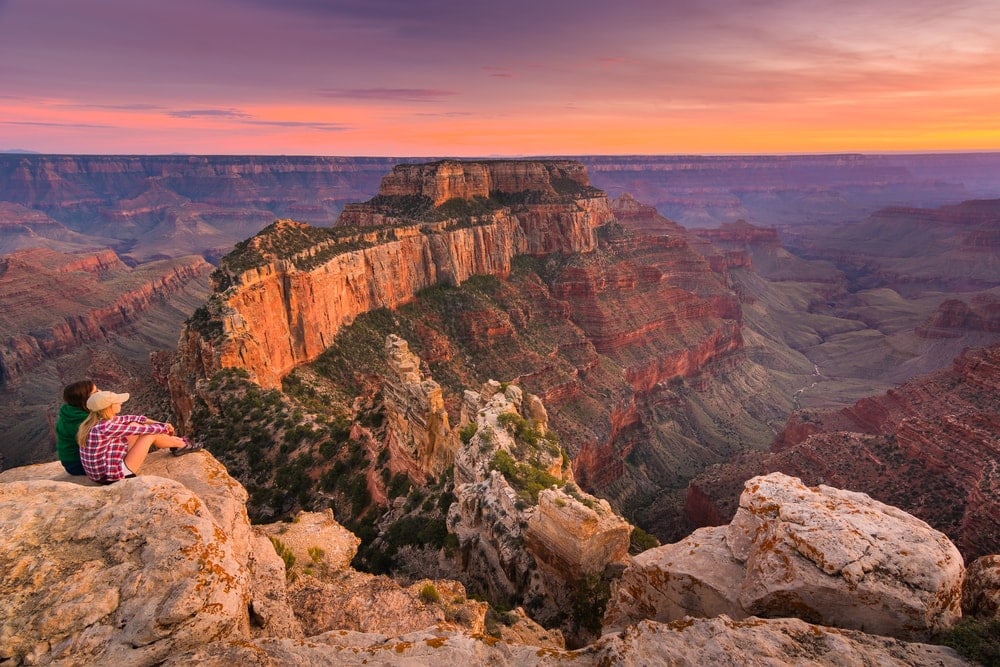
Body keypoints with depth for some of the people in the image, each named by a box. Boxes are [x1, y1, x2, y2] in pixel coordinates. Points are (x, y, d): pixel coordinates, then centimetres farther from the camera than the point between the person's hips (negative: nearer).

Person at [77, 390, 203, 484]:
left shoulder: (96, 421, 1)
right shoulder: (106, 427, -27)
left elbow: (130, 418, 12)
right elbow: (142, 429, -17)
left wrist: (159, 423, 11)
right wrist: (165, 428, 1)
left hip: (99, 474, 9)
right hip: (114, 477, -9)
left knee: (133, 425, 13)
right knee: (151, 434, -5)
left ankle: (177, 441, 27)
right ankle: (183, 445, 21)